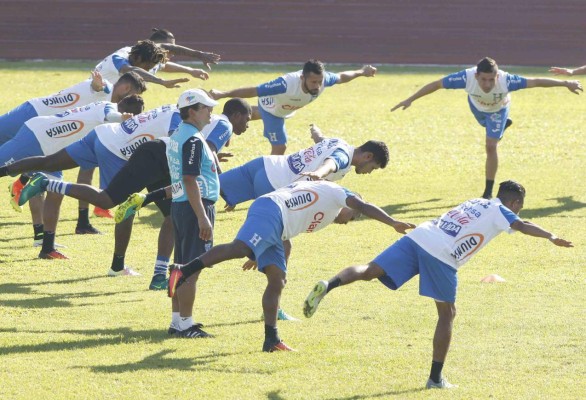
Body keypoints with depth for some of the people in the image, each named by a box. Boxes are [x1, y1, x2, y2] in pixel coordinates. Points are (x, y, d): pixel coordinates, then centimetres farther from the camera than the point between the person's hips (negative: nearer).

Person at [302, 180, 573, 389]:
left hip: (417, 238, 6)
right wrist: (551, 237, -3)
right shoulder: (499, 211, 10)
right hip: (441, 256, -6)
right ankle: (436, 378, 12)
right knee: (447, 314, 9)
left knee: (369, 271, -6)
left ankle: (329, 285, -35)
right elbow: (522, 226, -5)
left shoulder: (476, 203, 30)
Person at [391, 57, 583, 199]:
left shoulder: (506, 81, -48)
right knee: (488, 125, 34)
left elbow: (535, 82, -39)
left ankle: (488, 192, 1)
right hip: (477, 106, 2)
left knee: (491, 146, -12)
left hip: (498, 109, -2)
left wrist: (565, 83, -36)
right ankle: (504, 124, 72)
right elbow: (436, 84, -37)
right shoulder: (467, 77, -46)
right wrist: (411, 99, -35)